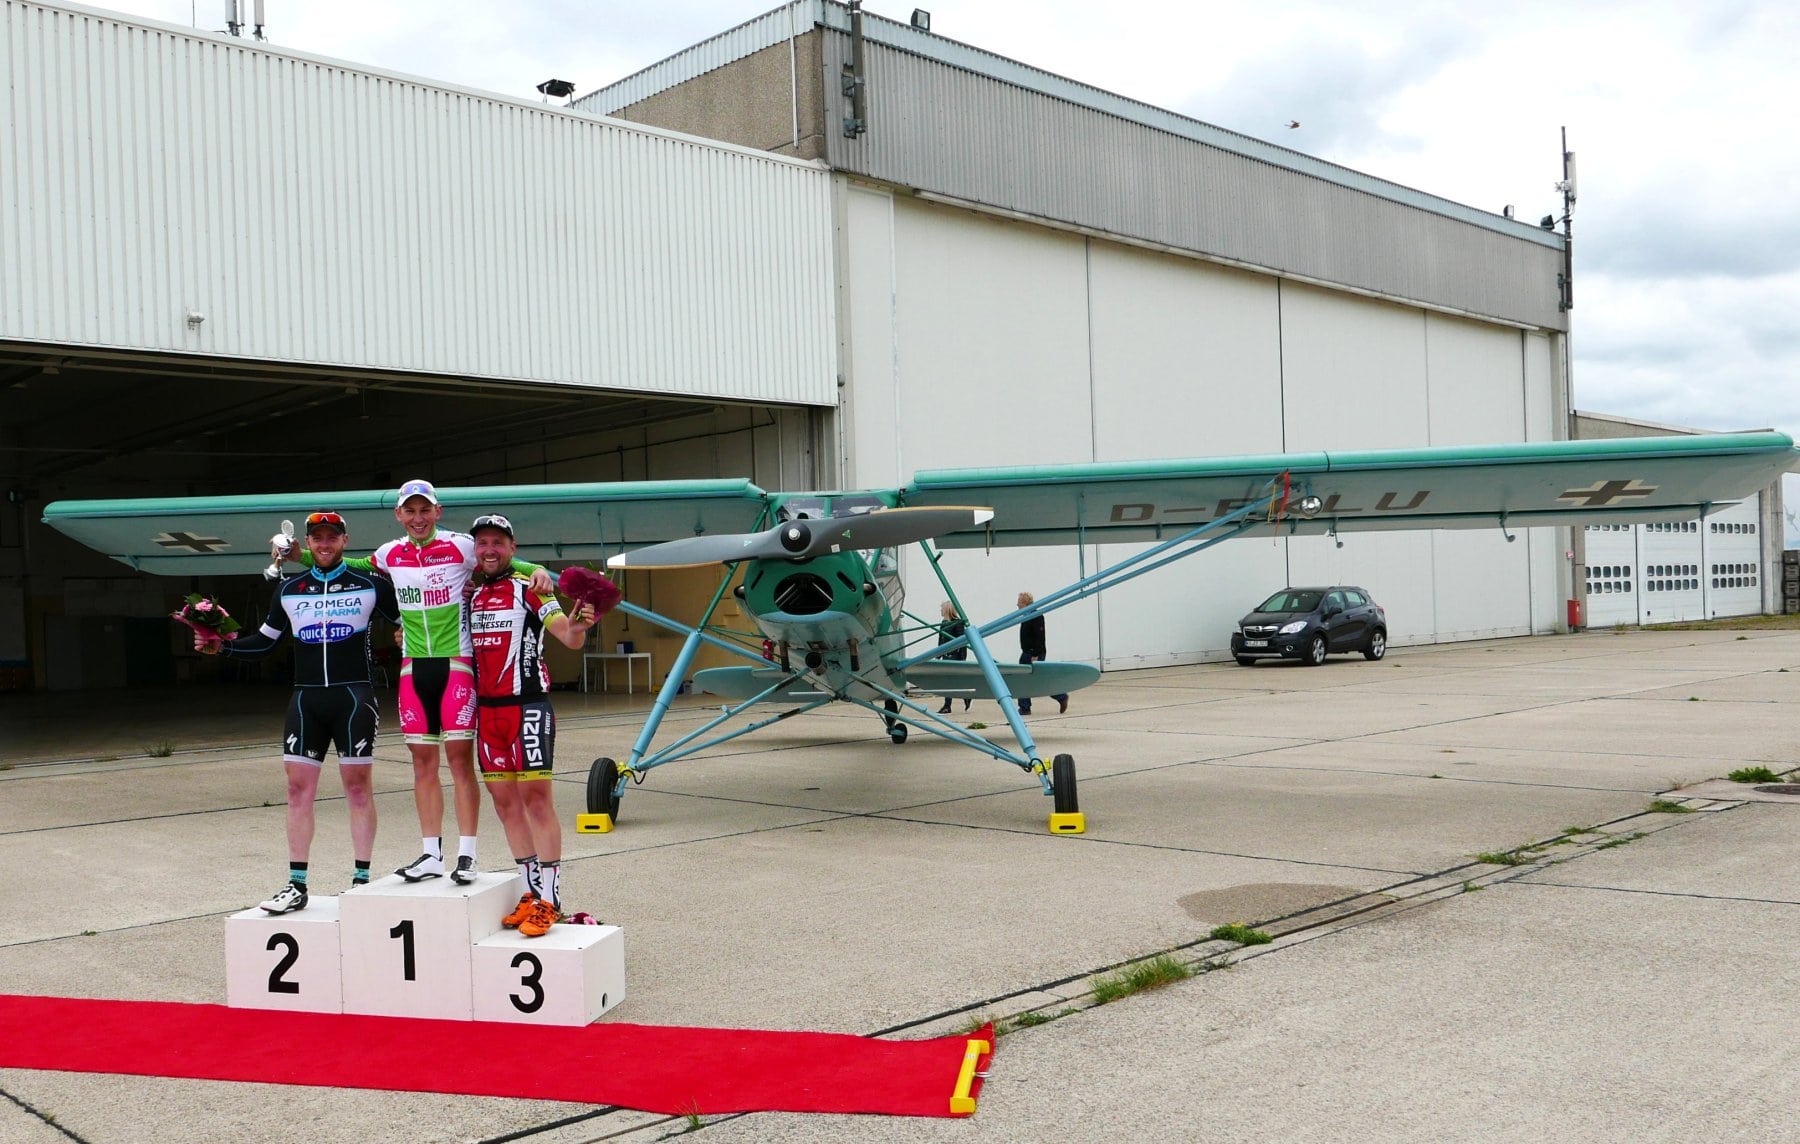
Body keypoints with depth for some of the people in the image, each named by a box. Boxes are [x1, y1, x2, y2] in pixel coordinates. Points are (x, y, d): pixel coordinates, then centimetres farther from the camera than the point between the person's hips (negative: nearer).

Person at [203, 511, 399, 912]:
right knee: (299, 788, 1)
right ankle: (296, 885, 6)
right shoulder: (289, 590, 12)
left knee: (358, 785, 1)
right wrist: (221, 646, 6)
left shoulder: (370, 585, 2)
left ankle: (362, 879, 9)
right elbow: (265, 641, 19)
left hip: (353, 697, -3)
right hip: (306, 699, 3)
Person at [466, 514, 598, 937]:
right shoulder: (469, 596, 14)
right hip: (486, 709, 7)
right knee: (504, 801, 8)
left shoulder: (529, 591, -4)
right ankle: (533, 892, 17)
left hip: (528, 706, -6)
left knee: (536, 798, -7)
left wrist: (578, 626, -36)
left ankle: (550, 899, -5)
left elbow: (568, 636, -14)